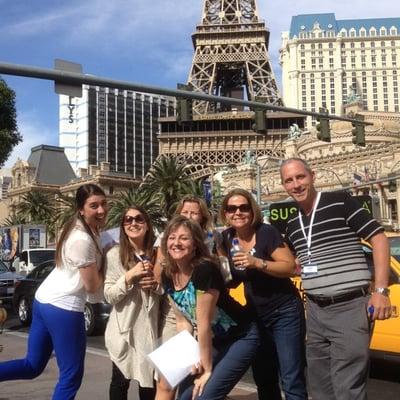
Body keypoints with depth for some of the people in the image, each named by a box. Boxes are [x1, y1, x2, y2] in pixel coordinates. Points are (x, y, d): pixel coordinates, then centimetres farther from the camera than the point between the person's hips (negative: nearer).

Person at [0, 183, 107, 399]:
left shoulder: (77, 228, 9)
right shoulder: (83, 240, -19)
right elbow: (92, 286, -14)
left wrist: (102, 257, 3)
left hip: (44, 299, 10)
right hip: (63, 307, -10)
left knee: (32, 365, 19)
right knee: (71, 375, 4)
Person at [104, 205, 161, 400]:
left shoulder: (156, 255, 4)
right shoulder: (115, 255, -7)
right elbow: (109, 296, -9)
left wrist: (156, 284, -9)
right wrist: (130, 276, -22)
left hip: (150, 328, 3)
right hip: (124, 329, -3)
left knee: (149, 381, 11)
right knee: (120, 380, 8)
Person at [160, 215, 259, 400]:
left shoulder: (205, 270, -28)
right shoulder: (168, 276, -5)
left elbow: (203, 324, -24)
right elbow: (183, 321, 2)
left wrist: (207, 369, -18)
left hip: (241, 338, -7)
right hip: (214, 341, 7)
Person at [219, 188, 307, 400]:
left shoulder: (266, 232, -15)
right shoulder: (226, 238, 1)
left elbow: (290, 267, -20)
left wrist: (257, 263, -30)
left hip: (285, 312, -6)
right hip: (257, 315, 6)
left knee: (291, 381, -6)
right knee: (263, 379, 15)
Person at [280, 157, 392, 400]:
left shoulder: (340, 202, -7)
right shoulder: (292, 225, 12)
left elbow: (378, 238, -9)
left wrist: (381, 290, -16)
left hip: (350, 308, -7)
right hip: (315, 312, 7)